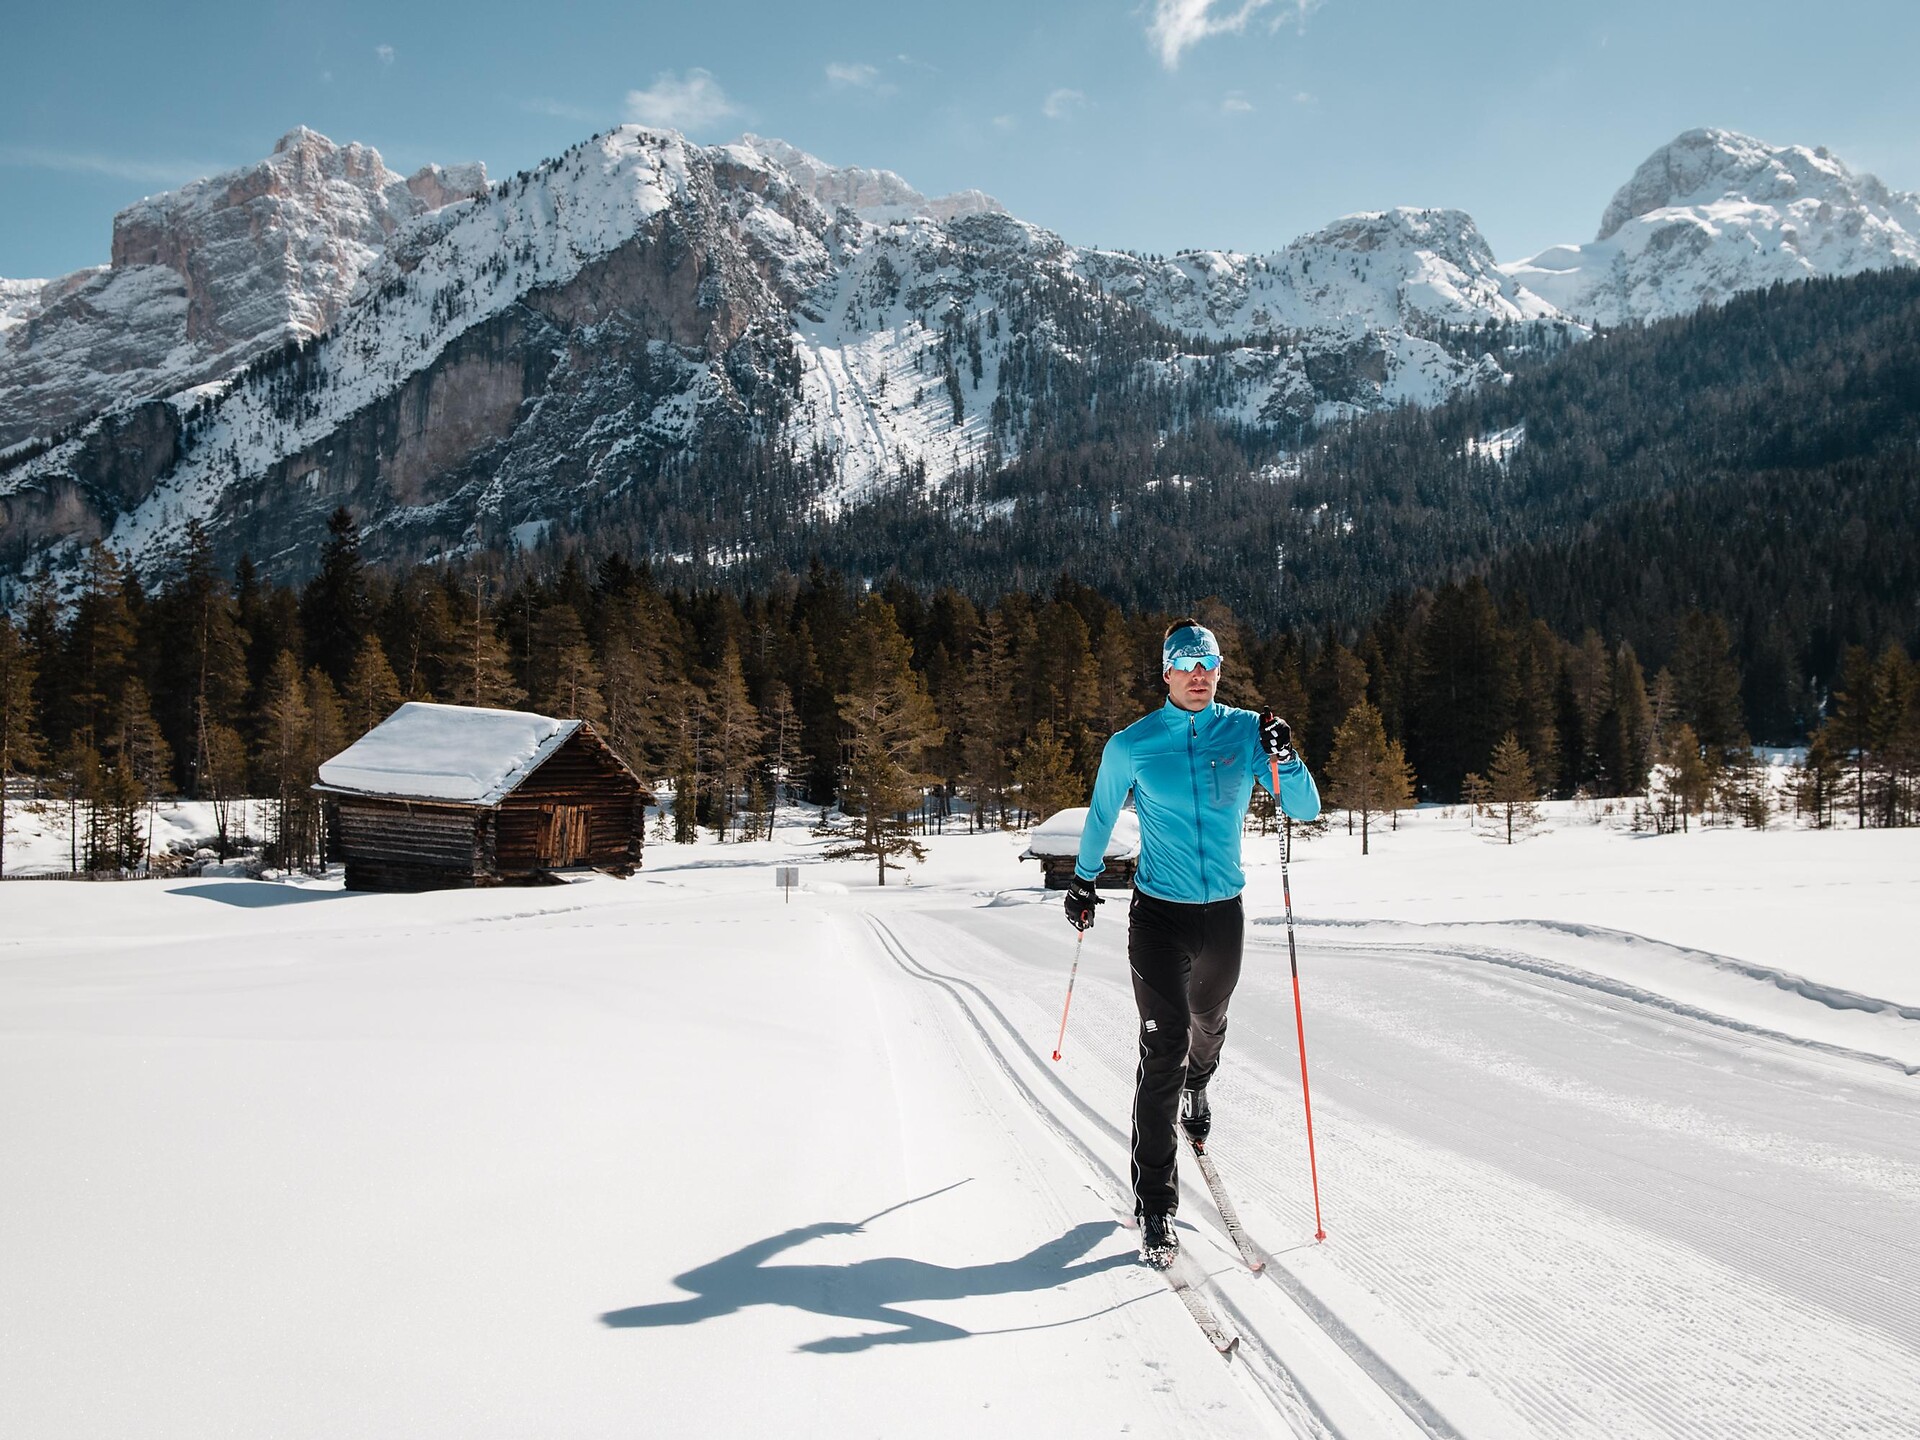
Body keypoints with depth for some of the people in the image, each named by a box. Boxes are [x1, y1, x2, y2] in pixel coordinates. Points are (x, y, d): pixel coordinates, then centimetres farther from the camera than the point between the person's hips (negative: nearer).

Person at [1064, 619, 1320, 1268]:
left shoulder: (1247, 731, -2)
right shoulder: (1132, 746, -6)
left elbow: (1304, 809, -5)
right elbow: (1101, 816, 11)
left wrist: (1283, 758, -22)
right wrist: (1083, 880, 20)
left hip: (1224, 914, 3)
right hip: (1159, 916, -3)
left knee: (1208, 1025, 25)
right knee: (1164, 1050, -10)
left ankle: (1196, 1090, 61)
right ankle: (1154, 1202, -3)